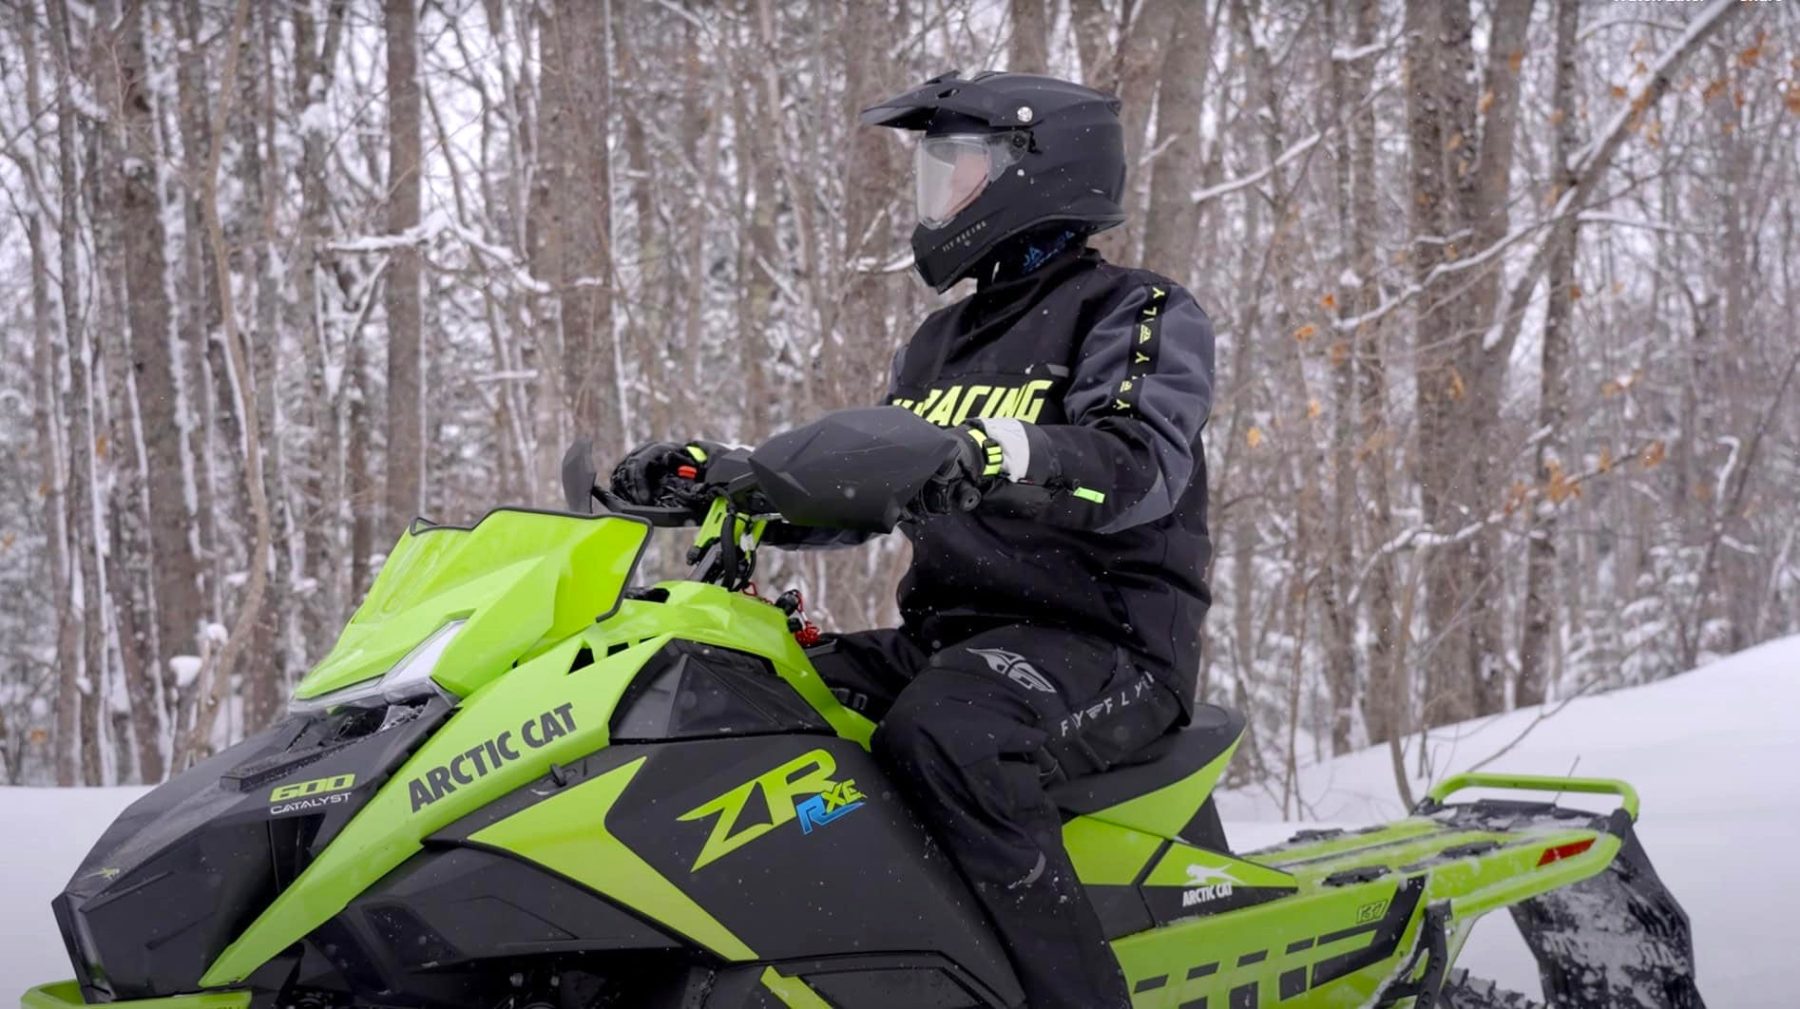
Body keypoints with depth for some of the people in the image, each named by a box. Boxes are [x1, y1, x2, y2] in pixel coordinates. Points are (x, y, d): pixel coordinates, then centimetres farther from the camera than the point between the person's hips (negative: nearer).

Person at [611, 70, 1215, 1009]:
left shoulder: (1143, 313, -3)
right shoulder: (941, 344, 22)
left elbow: (1137, 465, -23)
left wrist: (984, 454, -41)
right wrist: (709, 474, 9)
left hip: (1107, 641, -8)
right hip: (944, 633, 8)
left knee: (941, 730, -38)